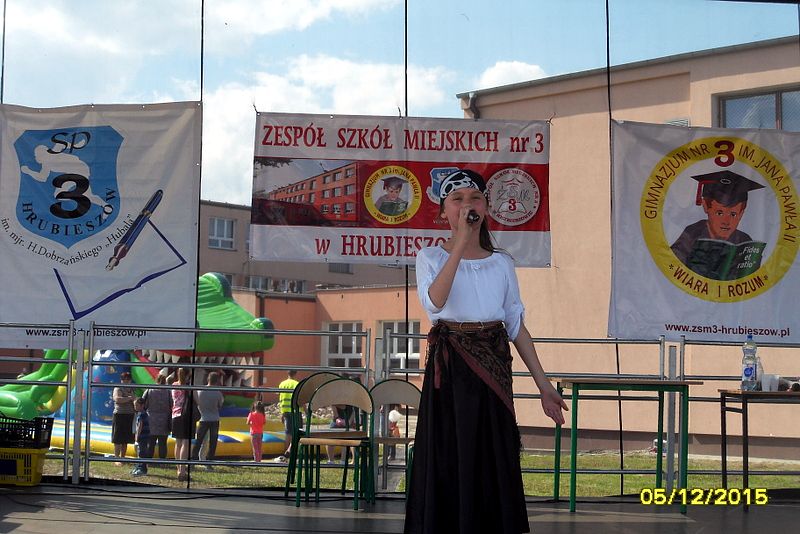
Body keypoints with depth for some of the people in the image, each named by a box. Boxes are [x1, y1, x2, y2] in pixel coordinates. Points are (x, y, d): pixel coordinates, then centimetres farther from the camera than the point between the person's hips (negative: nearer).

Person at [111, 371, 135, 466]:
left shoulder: (131, 390, 17)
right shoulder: (118, 389, -4)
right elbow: (117, 399, -23)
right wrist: (129, 398, -17)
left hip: (129, 416, 7)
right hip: (119, 415, -7)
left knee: (126, 440, 10)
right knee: (118, 440, -5)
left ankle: (122, 458, 17)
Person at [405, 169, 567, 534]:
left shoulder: (502, 263, 9)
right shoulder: (431, 257, 1)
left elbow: (516, 326, 9)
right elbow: (434, 301, -20)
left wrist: (543, 385, 5)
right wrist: (460, 244, -23)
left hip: (493, 371, 3)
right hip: (449, 371, -2)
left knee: (493, 465, 5)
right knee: (448, 465, 0)